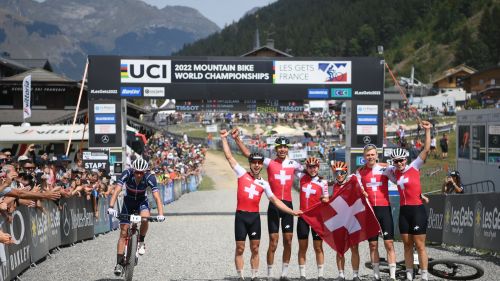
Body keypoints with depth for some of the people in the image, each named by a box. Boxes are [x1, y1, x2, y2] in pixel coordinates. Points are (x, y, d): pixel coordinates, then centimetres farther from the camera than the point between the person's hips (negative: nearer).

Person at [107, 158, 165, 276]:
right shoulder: (127, 174, -28)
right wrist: (111, 207, -50)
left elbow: (156, 196, -33)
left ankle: (141, 242, -6)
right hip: (128, 201, 0)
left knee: (145, 218, -33)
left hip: (142, 201, 0)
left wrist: (160, 214, -46)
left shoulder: (150, 178, -27)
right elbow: (117, 190, -36)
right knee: (123, 232, -7)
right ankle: (119, 263, -3)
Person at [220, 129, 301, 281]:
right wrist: (224, 138, -4)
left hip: (255, 217, 3)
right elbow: (229, 157, 0)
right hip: (241, 216, -3)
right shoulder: (242, 174, 1)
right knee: (240, 248, 2)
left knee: (255, 249, 7)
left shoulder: (264, 183, 8)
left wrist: (292, 212, 7)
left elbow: (275, 201, 11)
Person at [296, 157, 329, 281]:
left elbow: (325, 200, 3)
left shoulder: (322, 182, -2)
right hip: (303, 216, 2)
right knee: (302, 247, 6)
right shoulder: (302, 177, 3)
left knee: (318, 247, 3)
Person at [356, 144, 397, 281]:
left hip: (384, 208, -2)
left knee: (389, 243, -5)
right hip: (369, 210, 2)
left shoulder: (385, 168, 1)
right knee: (373, 244, 7)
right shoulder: (360, 172, 6)